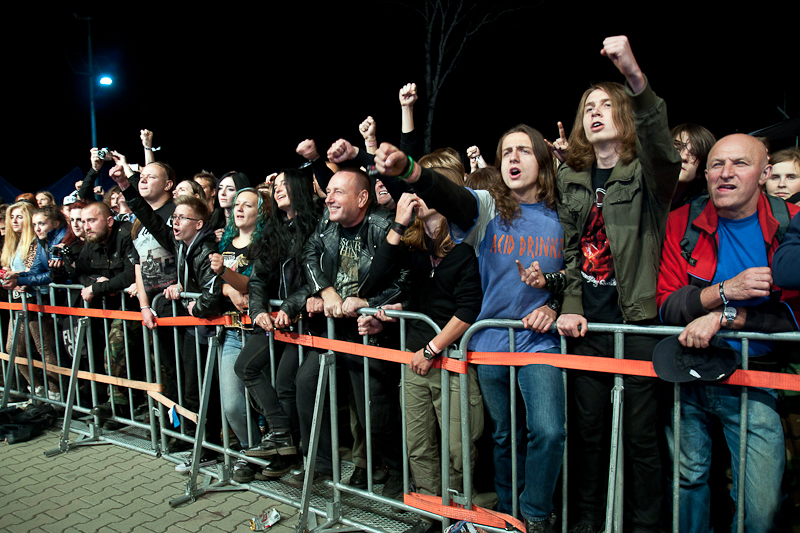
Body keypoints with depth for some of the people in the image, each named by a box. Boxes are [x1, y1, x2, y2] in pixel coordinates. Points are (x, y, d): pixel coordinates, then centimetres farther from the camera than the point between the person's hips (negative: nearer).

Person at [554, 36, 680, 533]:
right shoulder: (572, 179, 12)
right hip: (588, 324, 4)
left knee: (641, 434, 4)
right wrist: (571, 306, -1)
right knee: (588, 427, 12)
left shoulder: (647, 172, -2)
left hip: (639, 322, -4)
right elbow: (569, 249, 11)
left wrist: (635, 78, -41)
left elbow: (661, 143, -27)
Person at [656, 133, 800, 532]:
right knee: (688, 479, 16)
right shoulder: (681, 224, -1)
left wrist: (724, 316, -20)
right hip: (688, 379, 1)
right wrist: (724, 291, -22)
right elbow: (666, 307, -6)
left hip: (753, 383, -1)